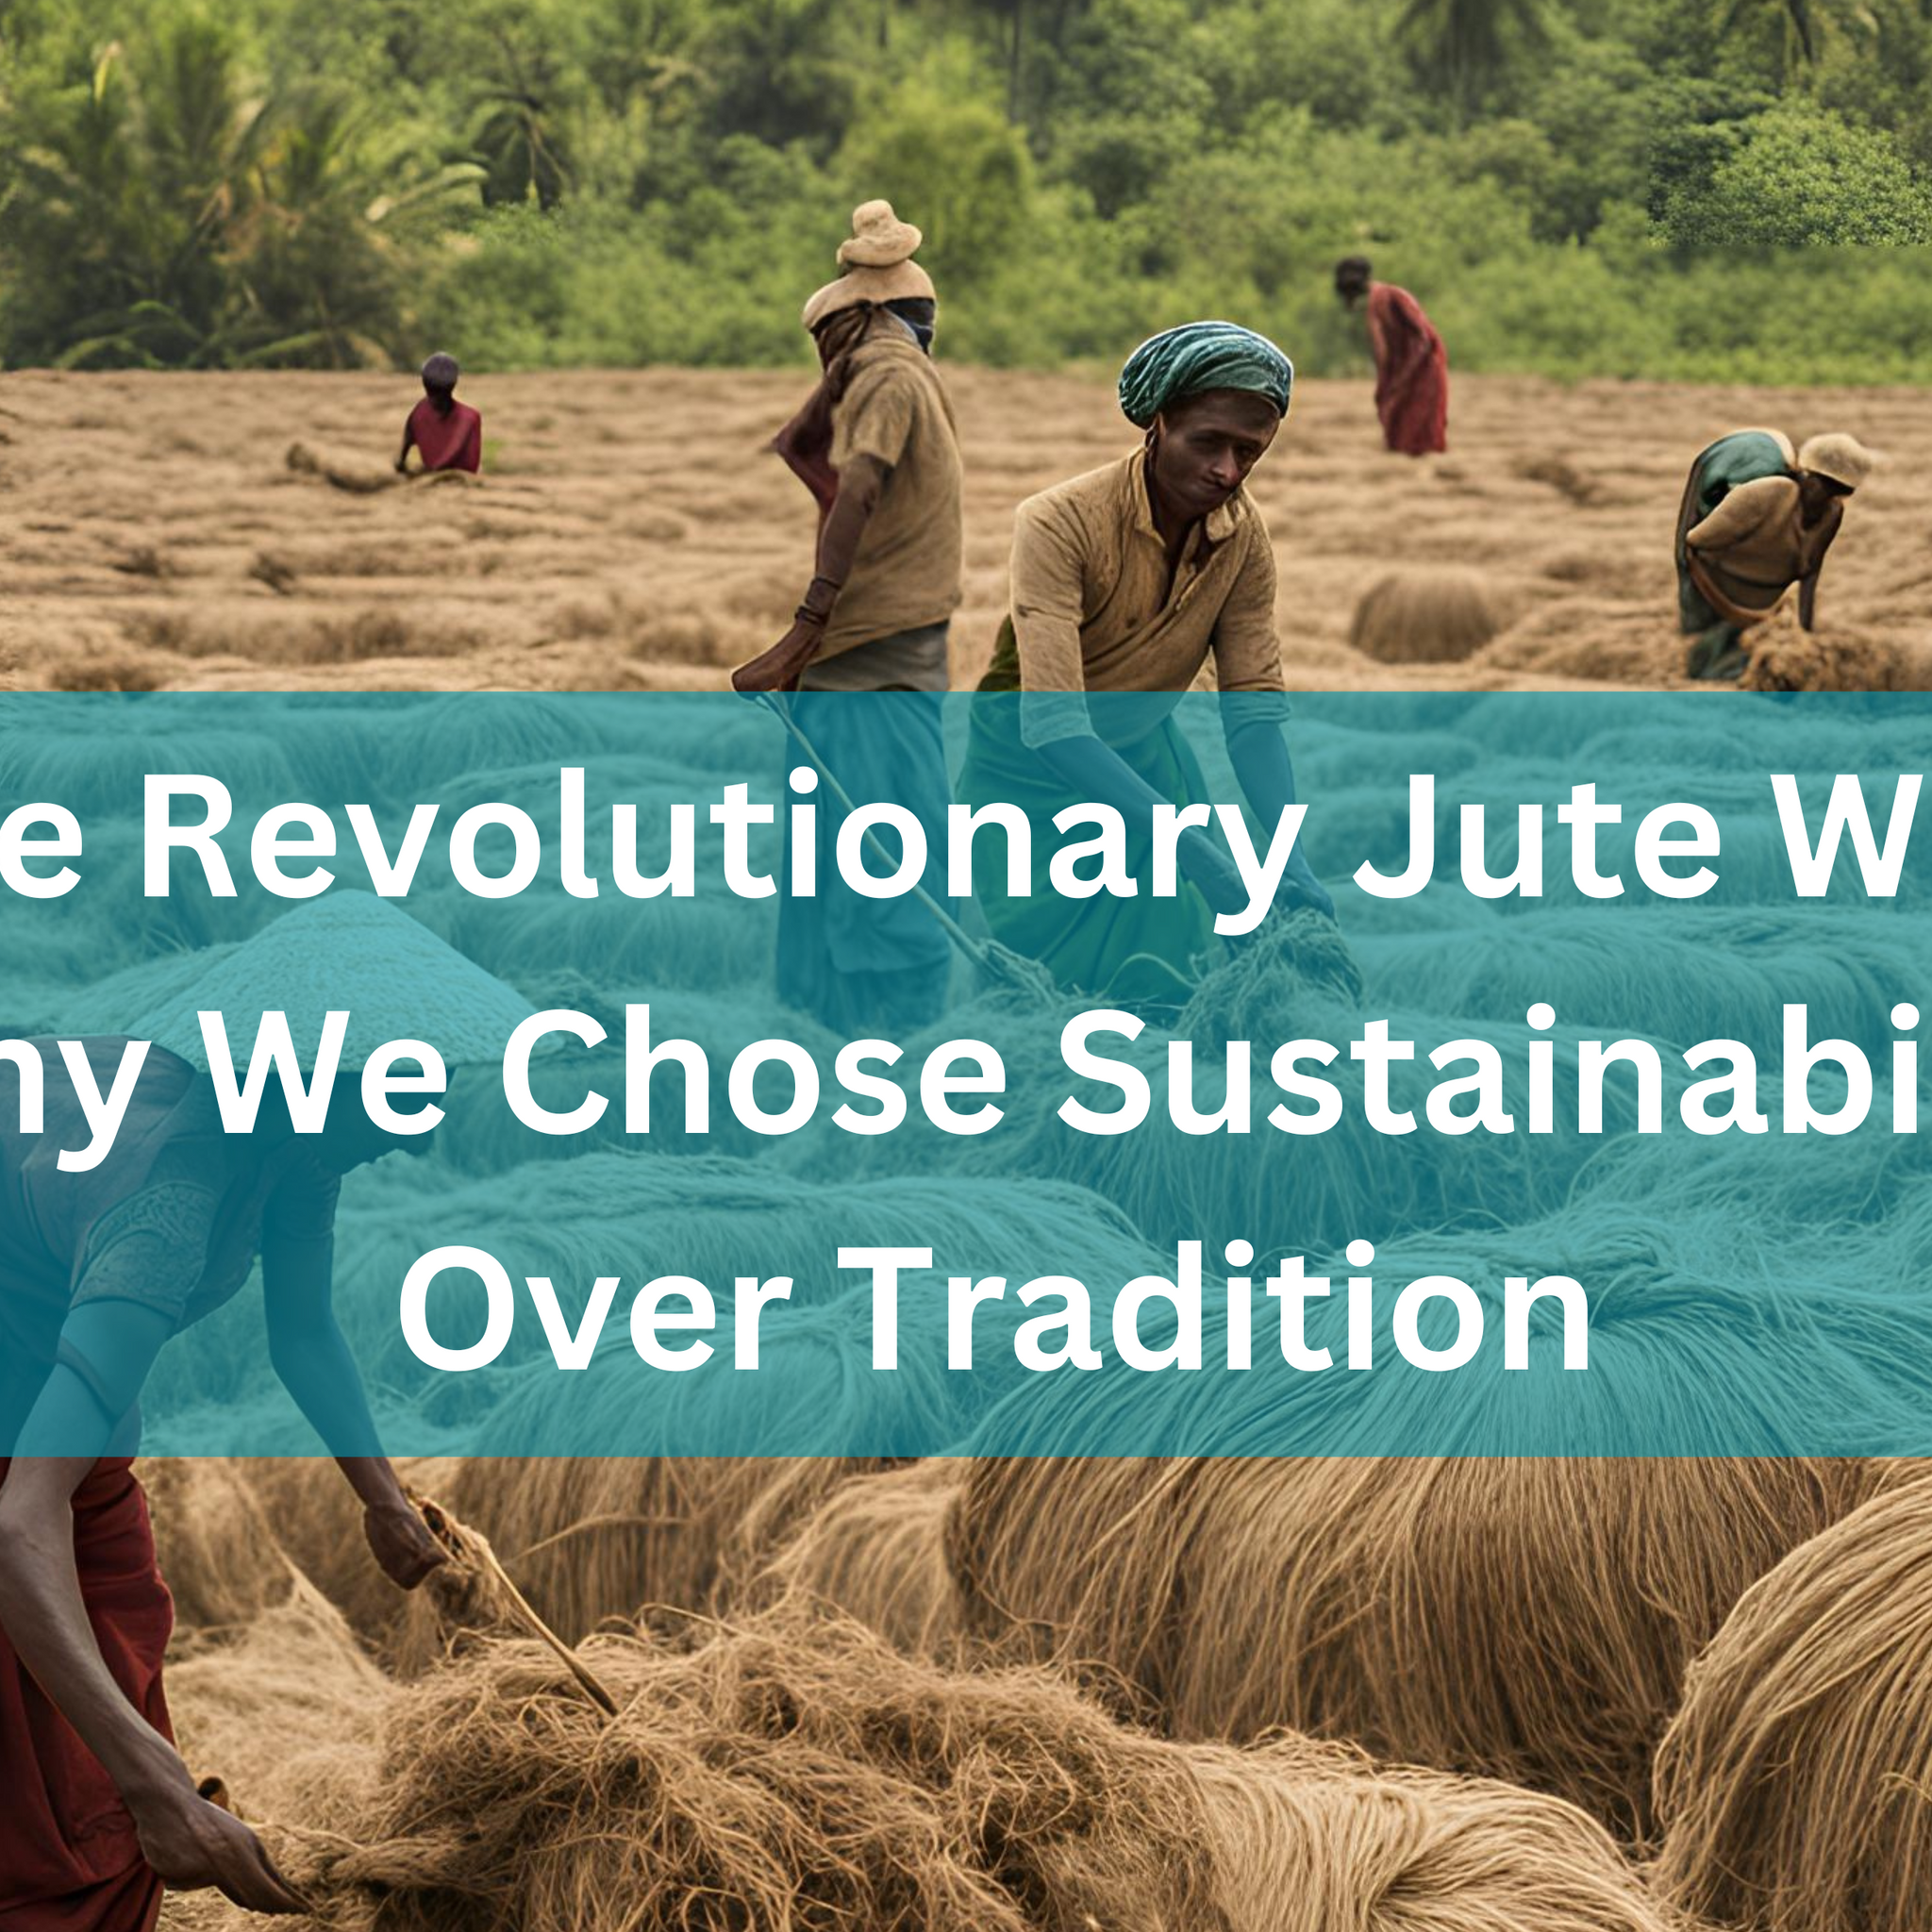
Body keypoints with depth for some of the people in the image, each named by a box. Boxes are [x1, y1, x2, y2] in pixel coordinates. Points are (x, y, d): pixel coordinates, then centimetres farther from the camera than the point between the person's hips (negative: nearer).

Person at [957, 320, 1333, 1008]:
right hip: (1035, 767, -5)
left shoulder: (1244, 535, -12)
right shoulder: (1059, 524, -30)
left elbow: (1253, 710, -8)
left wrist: (1291, 860, -26)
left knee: (1175, 985, -1)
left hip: (1145, 757, 5)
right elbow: (1053, 724, -37)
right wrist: (1197, 853, -44)